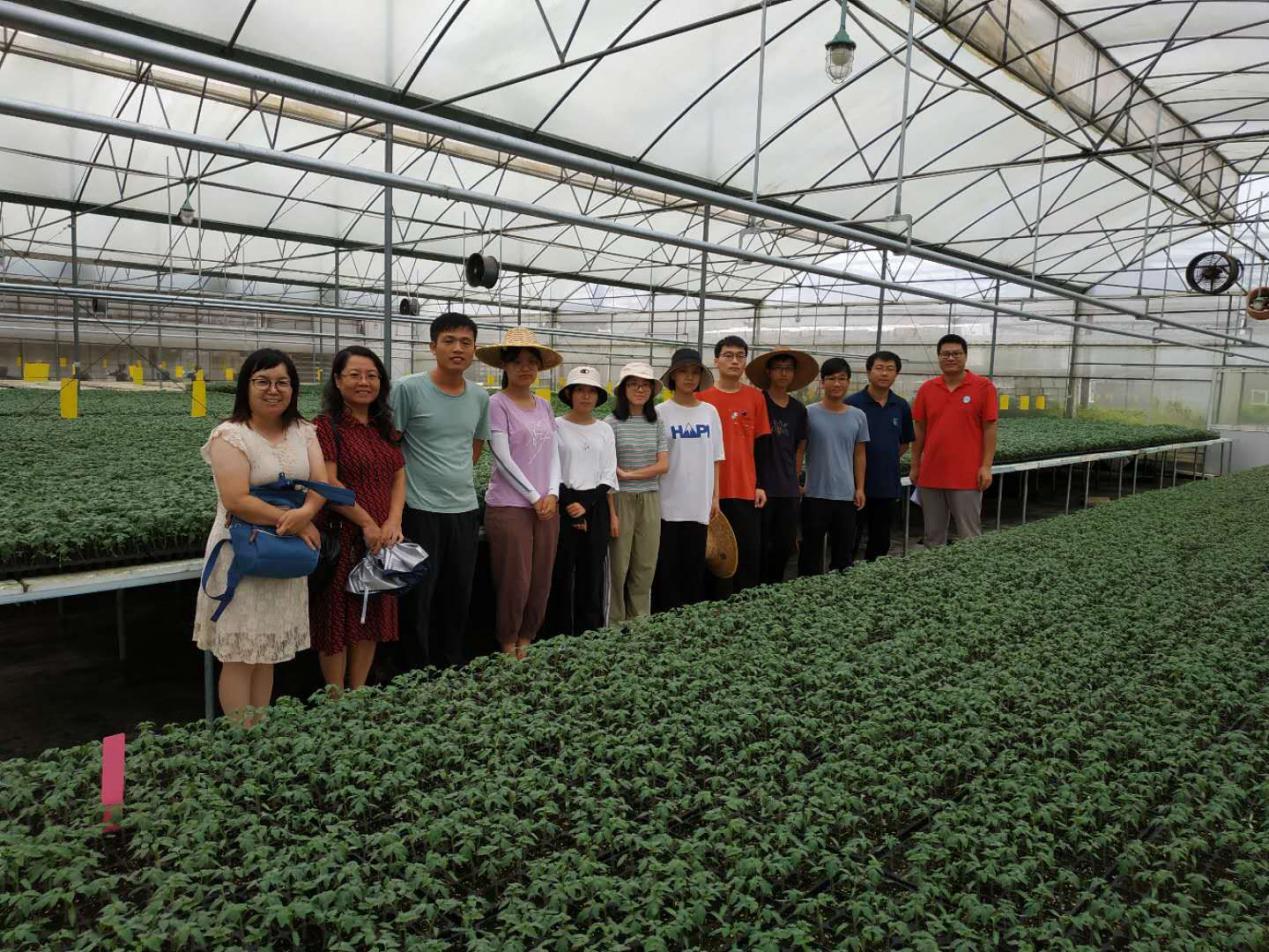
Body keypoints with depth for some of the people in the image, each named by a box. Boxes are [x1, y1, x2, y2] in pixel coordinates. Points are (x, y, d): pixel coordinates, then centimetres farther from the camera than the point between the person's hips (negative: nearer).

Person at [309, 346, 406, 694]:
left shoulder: (385, 428, 12)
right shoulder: (326, 426, -8)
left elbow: (399, 477, 9)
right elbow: (328, 483, -16)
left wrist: (393, 521, -7)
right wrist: (367, 524, -15)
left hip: (382, 541, 7)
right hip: (340, 539, -6)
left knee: (371, 619, 12)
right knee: (337, 620, 4)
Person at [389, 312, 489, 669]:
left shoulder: (480, 397, 7)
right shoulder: (408, 389, -9)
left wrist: (451, 476, 11)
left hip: (465, 510, 5)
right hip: (420, 512, -5)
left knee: (459, 599, 14)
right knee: (418, 600, 2)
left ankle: (453, 670, 29)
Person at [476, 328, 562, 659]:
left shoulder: (544, 406, 12)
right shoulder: (498, 403, -6)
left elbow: (552, 454, 11)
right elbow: (503, 459, -11)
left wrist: (552, 494, -4)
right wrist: (534, 498, -11)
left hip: (546, 506, 6)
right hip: (509, 506, -6)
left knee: (540, 583, 9)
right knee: (515, 583, -2)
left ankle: (525, 644, 23)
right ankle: (508, 650, 15)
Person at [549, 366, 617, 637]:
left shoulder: (605, 431, 9)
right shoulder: (556, 427, -1)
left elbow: (609, 477, 5)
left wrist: (586, 506, -7)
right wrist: (571, 507, -10)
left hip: (597, 507, 3)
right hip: (564, 506, -3)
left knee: (592, 576, 6)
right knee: (563, 576, 0)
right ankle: (562, 638, 7)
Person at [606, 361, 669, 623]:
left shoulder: (657, 423, 7)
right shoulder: (612, 423, -4)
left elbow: (663, 465, 0)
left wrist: (627, 474, -10)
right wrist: (611, 512, -11)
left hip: (650, 500, 3)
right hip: (621, 498, -3)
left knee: (646, 567, 7)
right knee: (618, 566, 1)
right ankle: (615, 625, 13)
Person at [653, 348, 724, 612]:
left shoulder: (709, 412, 7)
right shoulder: (661, 412, -3)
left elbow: (715, 458, 10)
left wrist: (715, 497, 7)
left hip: (699, 503, 3)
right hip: (668, 503, -3)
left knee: (695, 566, 8)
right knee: (667, 567, 2)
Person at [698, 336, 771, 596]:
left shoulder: (755, 397, 6)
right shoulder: (702, 398, -1)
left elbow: (762, 444, 9)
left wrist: (760, 485, 4)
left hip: (747, 490, 2)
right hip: (712, 490, -2)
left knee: (750, 552, 5)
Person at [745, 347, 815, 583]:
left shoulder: (798, 409, 11)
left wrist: (796, 479, 13)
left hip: (788, 489, 5)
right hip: (761, 485, -5)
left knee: (786, 544, 9)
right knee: (761, 545, 1)